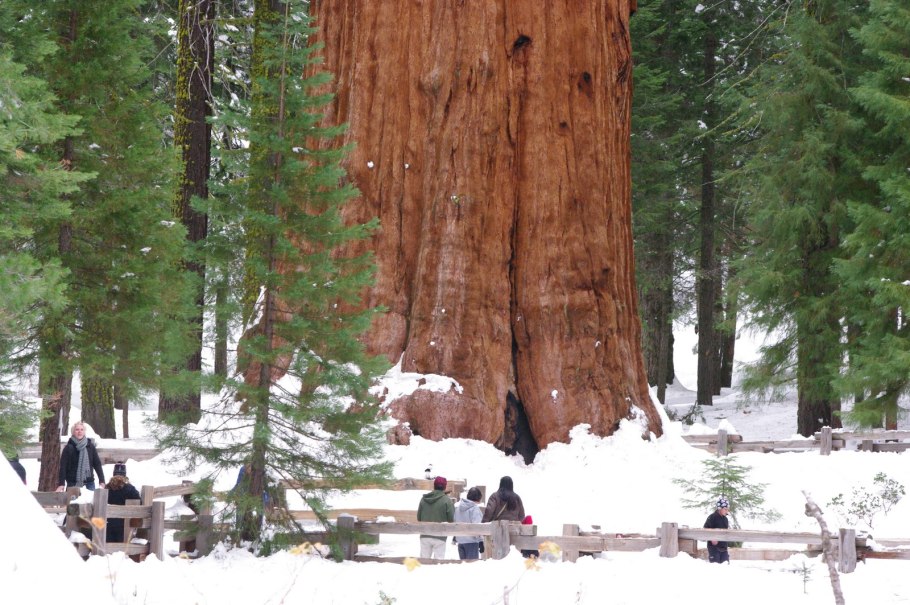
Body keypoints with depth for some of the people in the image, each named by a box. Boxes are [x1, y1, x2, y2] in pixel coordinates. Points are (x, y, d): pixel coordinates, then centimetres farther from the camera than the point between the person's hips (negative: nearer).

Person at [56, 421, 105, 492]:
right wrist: (61, 484, -13)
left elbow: (97, 464, 9)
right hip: (73, 484, -3)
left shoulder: (90, 446, 8)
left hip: (89, 483, 3)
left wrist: (101, 480, 0)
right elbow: (63, 466, -5)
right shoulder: (68, 448, -1)